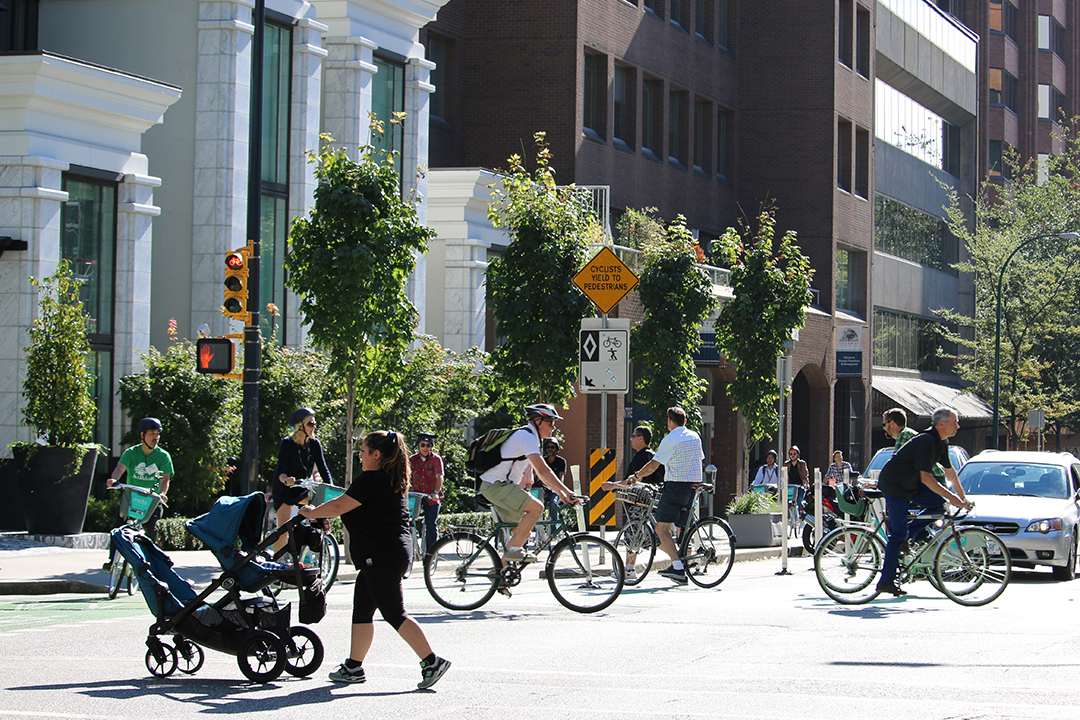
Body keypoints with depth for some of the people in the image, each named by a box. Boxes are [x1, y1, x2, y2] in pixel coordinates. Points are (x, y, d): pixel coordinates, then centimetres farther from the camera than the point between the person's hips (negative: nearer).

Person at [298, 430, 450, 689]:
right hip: (397, 551, 10)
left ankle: (432, 662, -15)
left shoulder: (371, 480, -15)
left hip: (381, 557, -10)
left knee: (394, 614, -10)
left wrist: (311, 512, 4)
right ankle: (354, 667, 22)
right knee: (361, 610, 16)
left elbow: (339, 506, -11)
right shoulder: (394, 480, 15)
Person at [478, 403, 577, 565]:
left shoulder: (528, 437, 20)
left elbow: (540, 472, 24)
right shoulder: (526, 436, -13)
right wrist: (565, 490, -21)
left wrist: (560, 492, 17)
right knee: (536, 507, -22)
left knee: (523, 532, 9)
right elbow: (542, 470, -21)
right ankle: (514, 550, -18)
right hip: (497, 485, -11)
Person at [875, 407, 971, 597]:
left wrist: (962, 496, 13)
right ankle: (885, 581, -4)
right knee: (898, 533, -9)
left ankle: (905, 537, 4)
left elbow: (949, 471, 17)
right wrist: (952, 497, -28)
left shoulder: (942, 442, 4)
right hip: (894, 484, -9)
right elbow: (926, 477, -29)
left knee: (938, 505, -5)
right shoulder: (926, 441, -26)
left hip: (910, 484, 9)